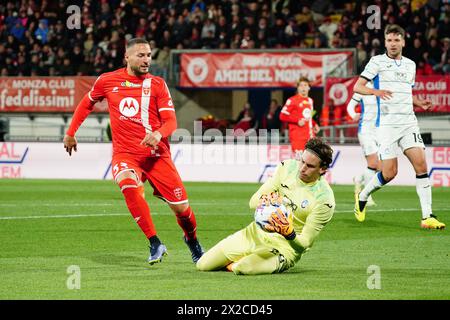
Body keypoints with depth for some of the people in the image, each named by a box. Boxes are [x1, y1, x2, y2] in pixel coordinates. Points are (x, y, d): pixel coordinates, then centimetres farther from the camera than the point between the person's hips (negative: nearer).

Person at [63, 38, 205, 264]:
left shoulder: (157, 84, 2)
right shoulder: (107, 81, 4)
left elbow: (171, 121, -4)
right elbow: (87, 103, 22)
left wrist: (158, 133, -26)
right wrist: (71, 133, 23)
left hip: (156, 153, 0)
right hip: (124, 153, 0)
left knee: (181, 207, -3)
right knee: (129, 185, -35)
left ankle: (192, 241, 33)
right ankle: (155, 244, -26)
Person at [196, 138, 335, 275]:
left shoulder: (324, 200, -18)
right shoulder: (287, 167, -4)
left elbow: (304, 243, -17)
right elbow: (253, 201, -3)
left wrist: (289, 233, -40)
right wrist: (263, 201, -29)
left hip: (284, 248, -5)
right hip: (255, 233, 5)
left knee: (244, 268, -35)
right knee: (202, 265, 0)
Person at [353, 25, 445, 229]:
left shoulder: (410, 65, 16)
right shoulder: (377, 62, 0)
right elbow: (357, 87, -4)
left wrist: (420, 103, 9)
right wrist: (376, 91, -24)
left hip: (408, 122, 4)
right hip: (386, 123, -4)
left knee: (421, 164, -11)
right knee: (389, 173, -8)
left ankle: (427, 217, -10)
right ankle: (362, 197, 22)